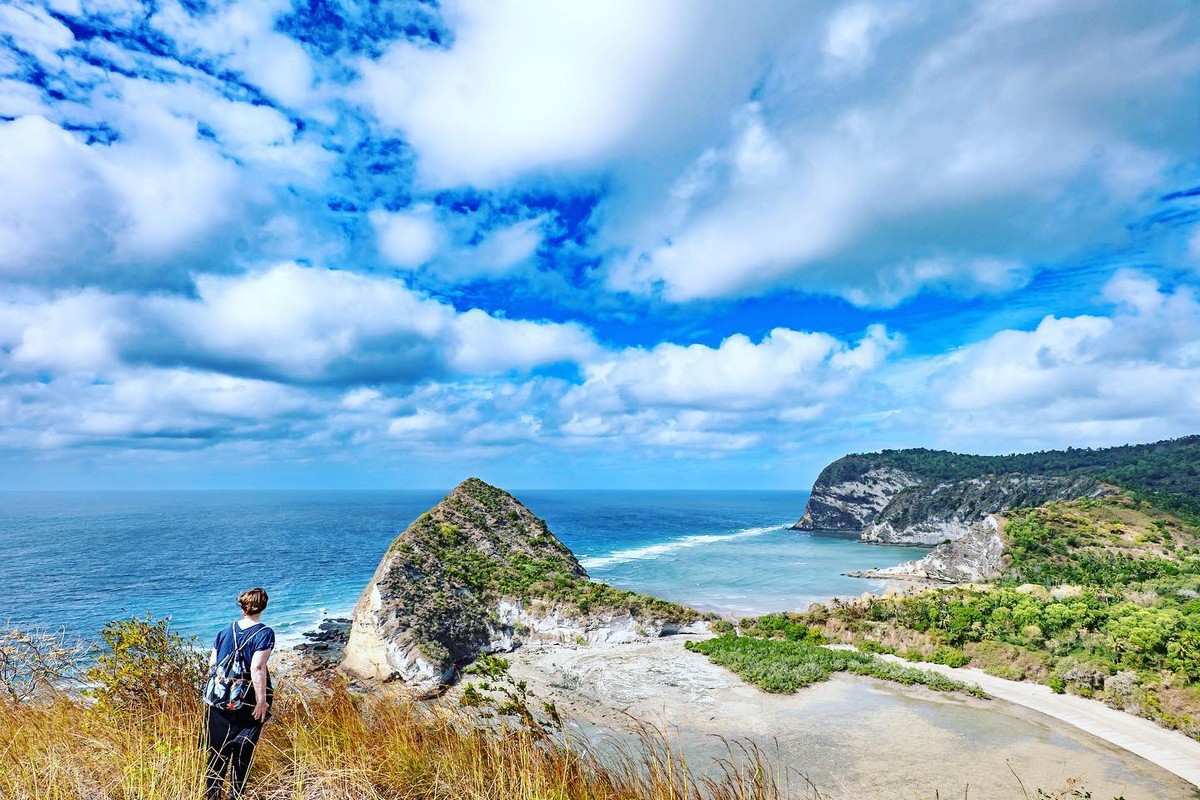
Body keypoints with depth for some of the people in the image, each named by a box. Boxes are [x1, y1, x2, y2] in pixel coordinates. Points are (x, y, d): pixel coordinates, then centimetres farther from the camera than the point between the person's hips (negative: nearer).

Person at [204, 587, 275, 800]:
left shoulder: (225, 631, 0)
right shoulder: (264, 634, -15)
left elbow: (212, 664, 5)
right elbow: (257, 668, -22)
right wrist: (262, 701, -16)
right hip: (248, 703, -4)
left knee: (218, 750, 16)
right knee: (243, 751, 11)